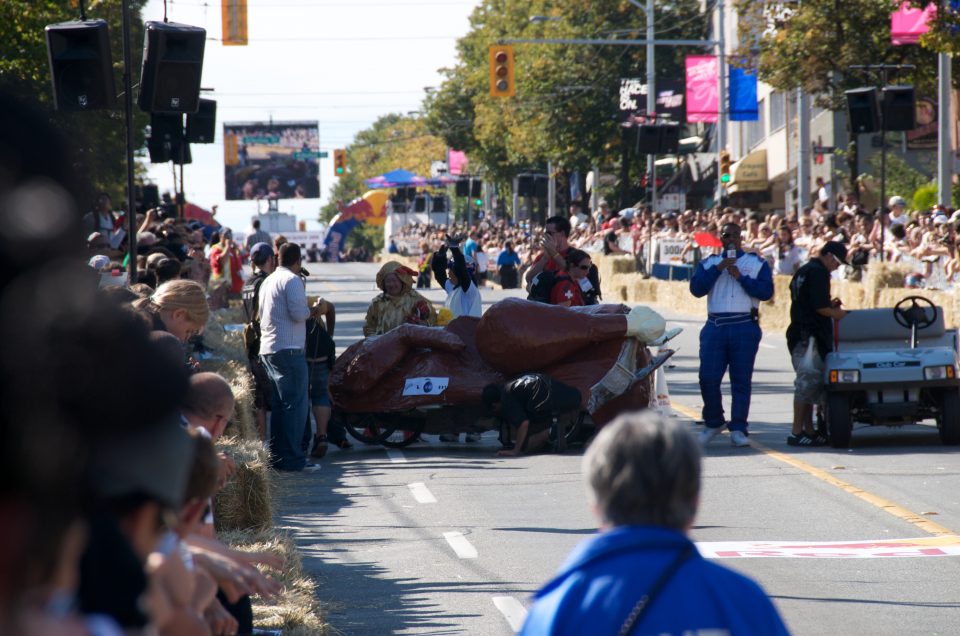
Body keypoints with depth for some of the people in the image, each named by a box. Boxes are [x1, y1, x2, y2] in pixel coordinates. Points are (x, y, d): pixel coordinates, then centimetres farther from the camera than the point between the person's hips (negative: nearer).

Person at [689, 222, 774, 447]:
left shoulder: (756, 263, 11)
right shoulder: (709, 263, 16)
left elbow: (766, 291, -4)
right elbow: (696, 288, -1)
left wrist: (740, 277, -10)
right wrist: (718, 269, -9)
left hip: (745, 327, -1)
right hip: (715, 327, 2)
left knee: (741, 380, -2)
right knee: (708, 378, -4)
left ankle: (738, 430, 1)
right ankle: (713, 423, 14)